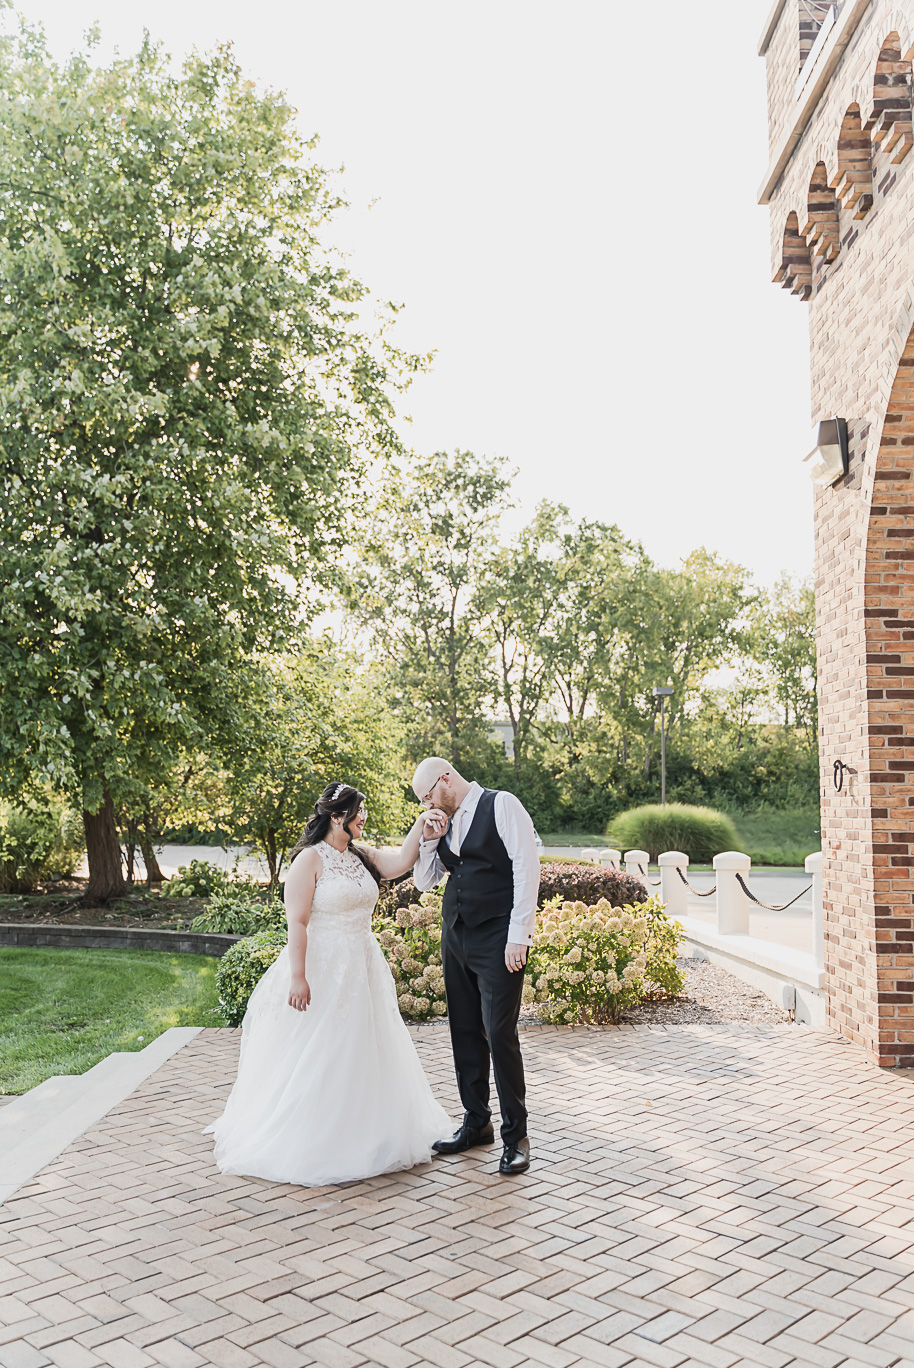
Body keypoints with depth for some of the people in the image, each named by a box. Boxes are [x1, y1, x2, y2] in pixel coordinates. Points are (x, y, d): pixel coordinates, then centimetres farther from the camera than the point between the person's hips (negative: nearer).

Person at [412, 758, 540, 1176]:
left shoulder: (502, 805, -7)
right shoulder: (445, 822, 14)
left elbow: (526, 867, -12)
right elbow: (423, 881, 17)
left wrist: (518, 936, -16)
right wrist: (429, 840, -1)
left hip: (497, 940, -7)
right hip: (456, 938, 7)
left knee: (500, 1034, -8)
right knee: (465, 1033, 12)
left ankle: (515, 1134, 5)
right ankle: (476, 1122, 26)